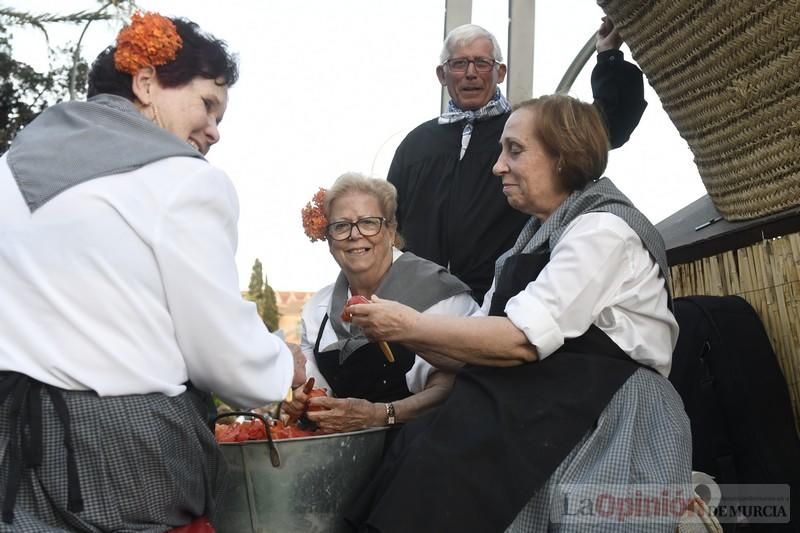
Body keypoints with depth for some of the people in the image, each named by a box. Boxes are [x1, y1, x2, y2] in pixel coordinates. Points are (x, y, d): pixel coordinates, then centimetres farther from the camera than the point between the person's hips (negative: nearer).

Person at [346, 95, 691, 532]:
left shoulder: (603, 228, -9)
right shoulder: (538, 235, 18)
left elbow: (523, 341, -18)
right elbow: (487, 342, 11)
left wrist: (410, 326, -13)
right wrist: (401, 335, -2)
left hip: (608, 433, -7)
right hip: (547, 422, 7)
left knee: (443, 464, -22)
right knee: (433, 451, -15)